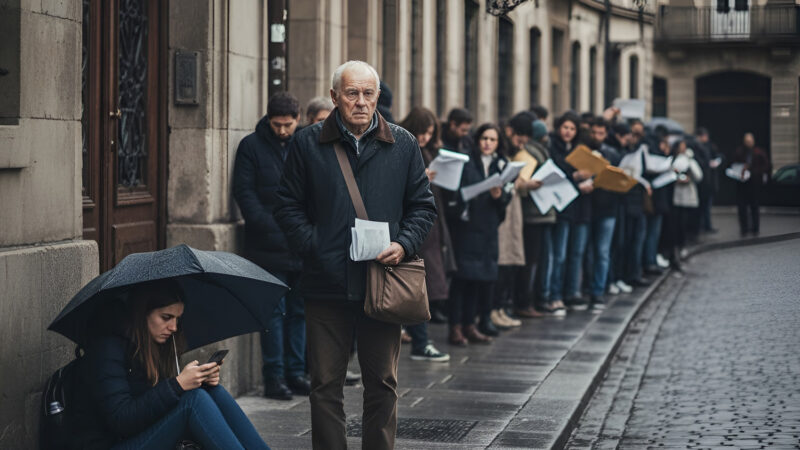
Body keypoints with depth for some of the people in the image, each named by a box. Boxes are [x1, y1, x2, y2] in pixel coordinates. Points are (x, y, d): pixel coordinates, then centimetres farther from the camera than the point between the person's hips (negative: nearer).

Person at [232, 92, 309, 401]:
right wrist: (268, 226, -17)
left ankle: (296, 372, 17)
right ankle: (274, 377, 3)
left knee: (299, 311, 9)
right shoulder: (251, 146, -1)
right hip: (269, 246, -4)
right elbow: (244, 193, -6)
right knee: (274, 312, -3)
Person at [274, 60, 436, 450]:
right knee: (326, 384, 5)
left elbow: (423, 206, 10)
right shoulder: (308, 144, 3)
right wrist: (312, 247, -7)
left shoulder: (403, 145, 7)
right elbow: (288, 206, 6)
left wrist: (404, 245, -6)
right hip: (327, 283, -1)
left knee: (382, 383, 8)